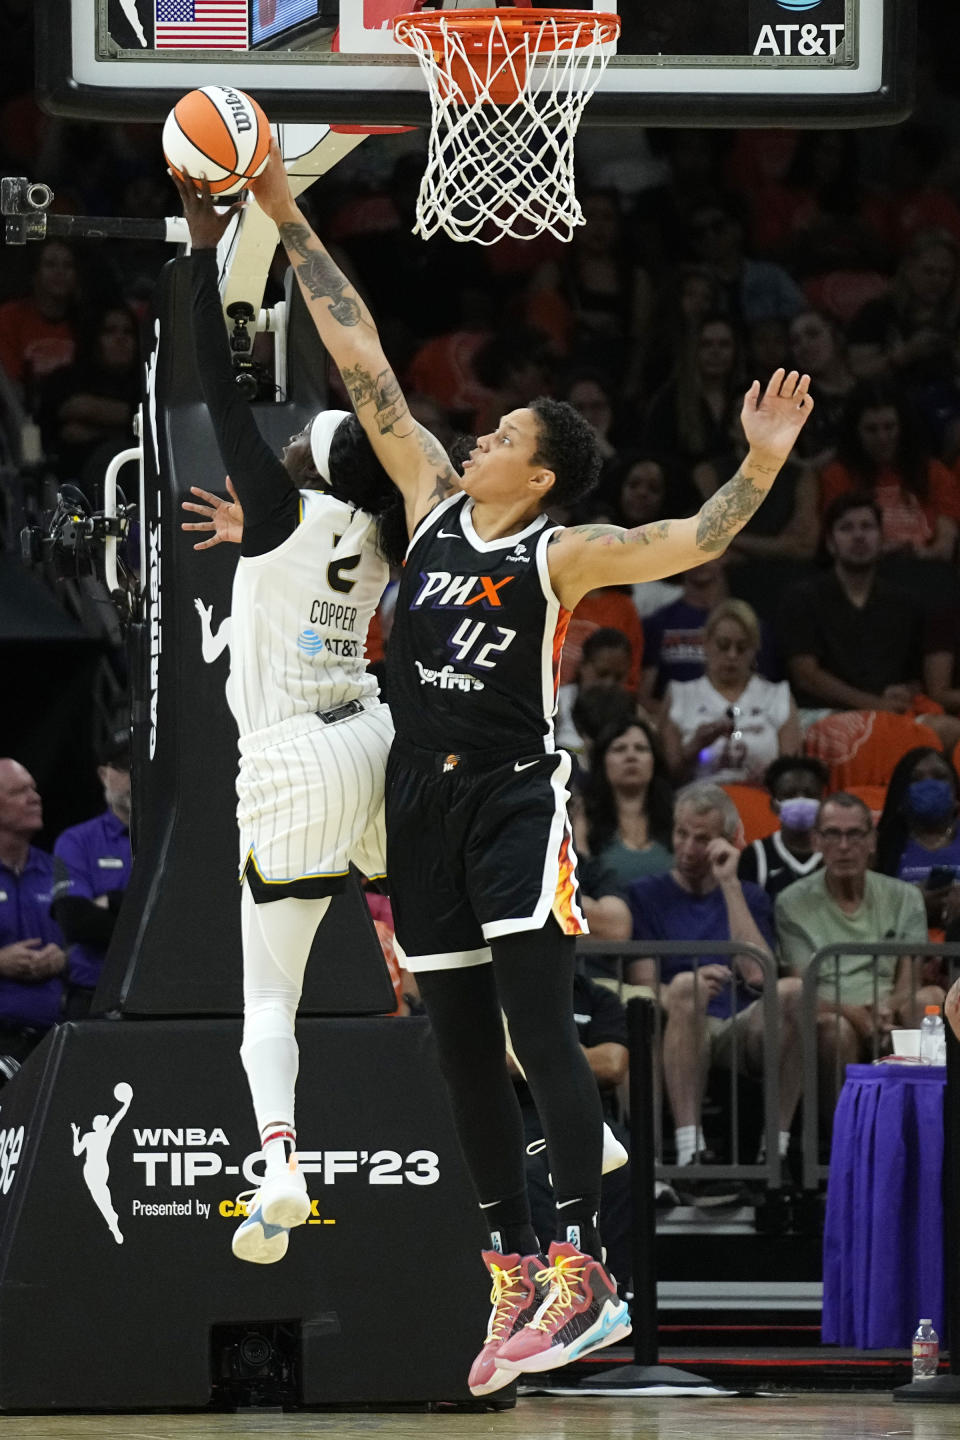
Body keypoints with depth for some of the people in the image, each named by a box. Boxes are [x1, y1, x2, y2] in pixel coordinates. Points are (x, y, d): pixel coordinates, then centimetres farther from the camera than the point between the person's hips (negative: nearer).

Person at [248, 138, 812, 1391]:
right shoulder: (435, 504, 8)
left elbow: (692, 542, -14)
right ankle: (513, 1278, 12)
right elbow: (361, 361, 9)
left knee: (540, 1028, -15)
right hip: (424, 802, 6)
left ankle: (582, 1270, -19)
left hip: (516, 796, -6)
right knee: (463, 1051, 7)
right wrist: (287, 219, 10)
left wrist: (761, 469, -32)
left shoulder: (560, 557, -5)